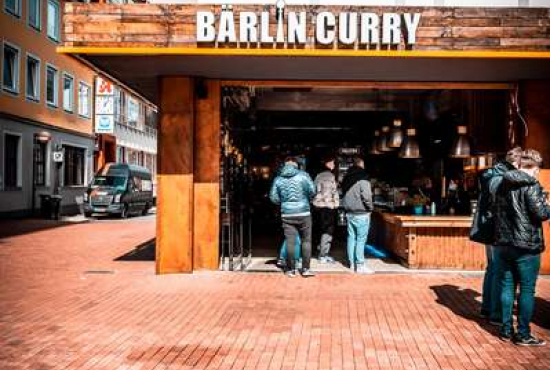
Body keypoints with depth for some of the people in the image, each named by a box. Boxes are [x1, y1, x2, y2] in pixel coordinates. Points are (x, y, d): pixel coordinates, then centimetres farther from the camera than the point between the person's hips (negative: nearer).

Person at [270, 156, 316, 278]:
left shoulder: (278, 178, 2)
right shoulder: (303, 175, -5)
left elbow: (273, 197, 3)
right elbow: (312, 191, -9)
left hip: (287, 214, 2)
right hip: (303, 213, -2)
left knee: (290, 242, 6)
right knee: (306, 240, 8)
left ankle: (291, 270, 11)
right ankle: (305, 269, 8)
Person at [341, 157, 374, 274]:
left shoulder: (346, 178, 10)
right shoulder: (362, 178, -15)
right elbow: (366, 196, -18)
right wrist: (370, 208, -4)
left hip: (349, 213, 7)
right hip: (361, 213, -7)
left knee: (351, 237, 12)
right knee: (361, 239, -4)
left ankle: (352, 262, 18)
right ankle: (360, 266, -2)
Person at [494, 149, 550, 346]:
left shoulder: (504, 183, 10)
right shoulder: (531, 185, -14)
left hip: (504, 243, 7)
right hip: (526, 246, -7)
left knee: (507, 285, 12)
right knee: (527, 289, 2)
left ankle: (506, 329, 18)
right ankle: (523, 334, 7)